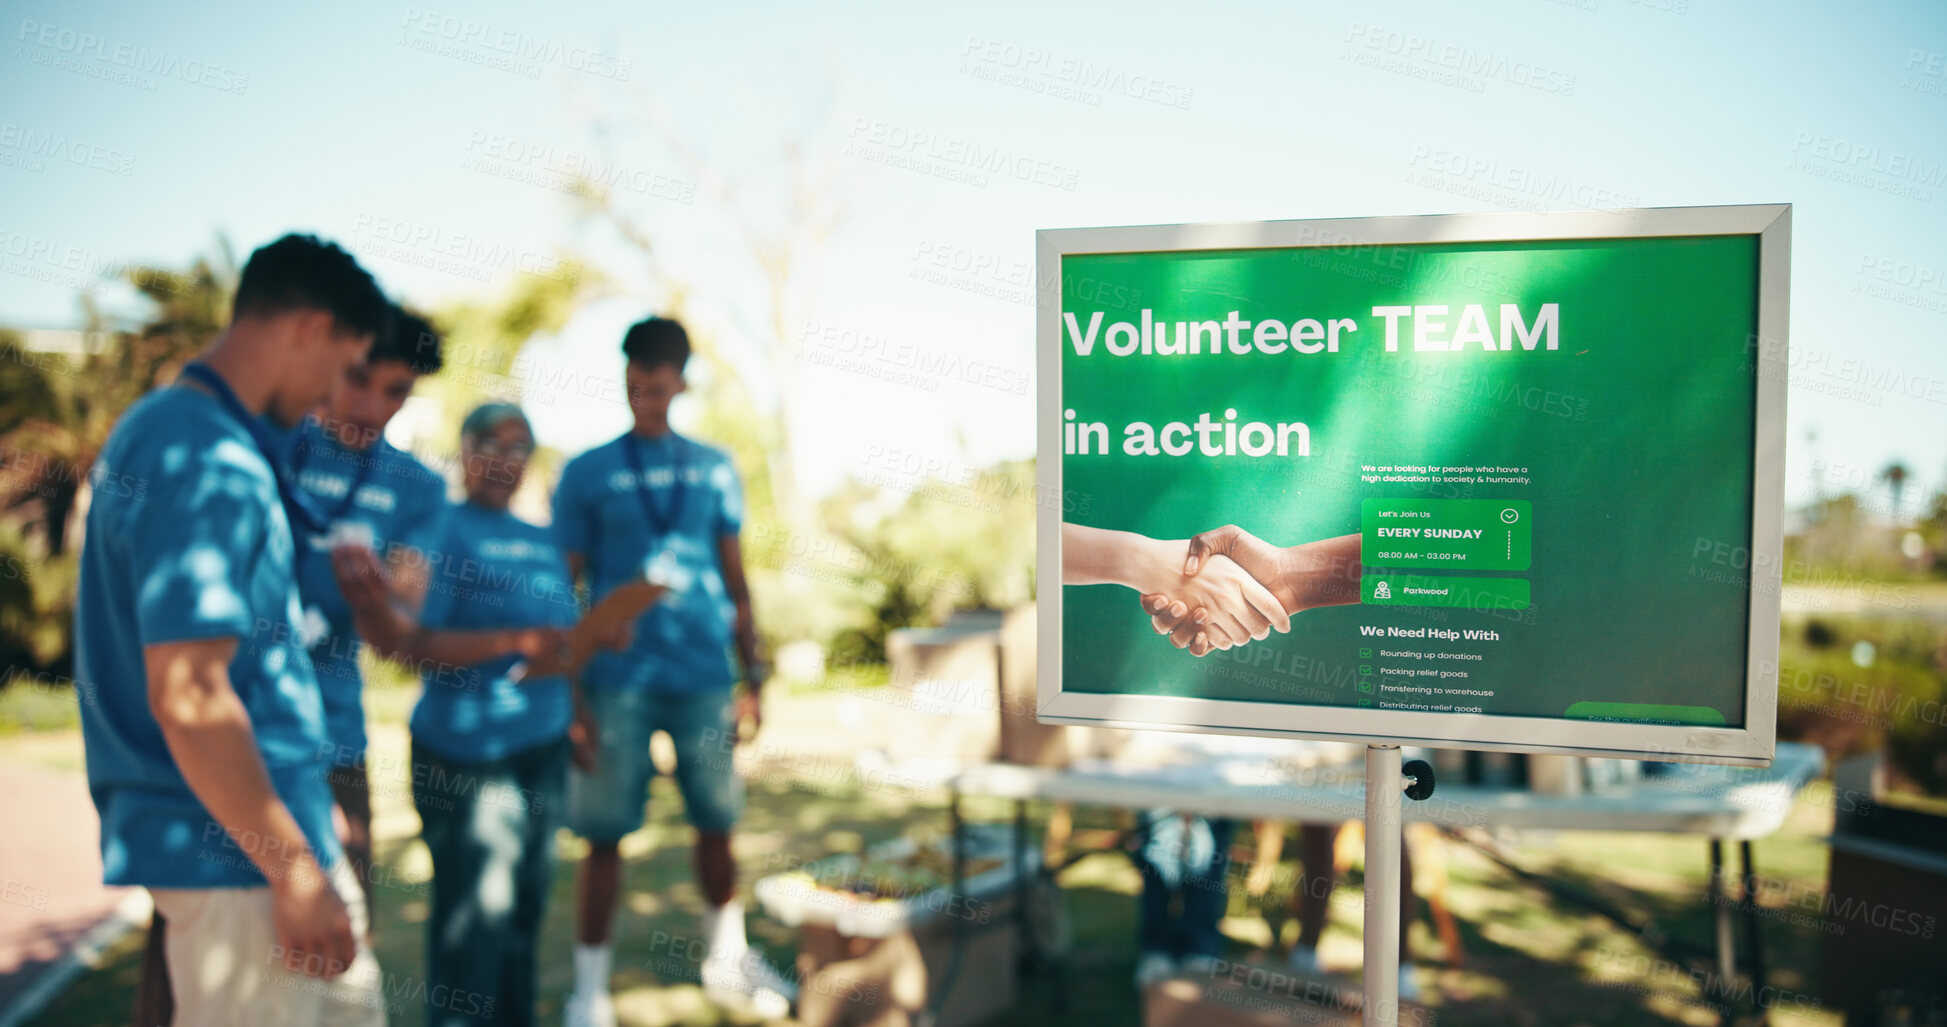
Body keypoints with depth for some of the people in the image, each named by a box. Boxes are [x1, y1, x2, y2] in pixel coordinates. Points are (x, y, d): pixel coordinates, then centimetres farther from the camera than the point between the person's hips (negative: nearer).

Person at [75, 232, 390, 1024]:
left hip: (271, 824, 10)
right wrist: (296, 872, -21)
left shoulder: (158, 424, 11)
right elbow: (187, 698, -26)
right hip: (237, 847, -10)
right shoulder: (214, 465, -21)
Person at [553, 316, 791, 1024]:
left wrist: (752, 677, 9)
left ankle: (727, 963, 28)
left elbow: (736, 580, 12)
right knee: (605, 833, 1)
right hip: (619, 680, -2)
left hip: (704, 677, 3)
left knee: (717, 822, 10)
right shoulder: (586, 474, 2)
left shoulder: (714, 469, 9)